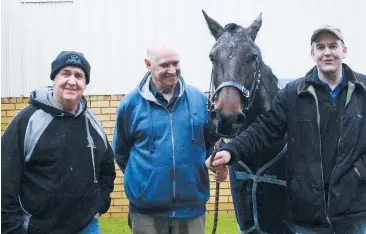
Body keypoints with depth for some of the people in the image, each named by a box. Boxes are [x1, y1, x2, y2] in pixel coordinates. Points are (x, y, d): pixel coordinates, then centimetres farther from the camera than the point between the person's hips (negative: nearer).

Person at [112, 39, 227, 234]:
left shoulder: (199, 99, 2)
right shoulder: (130, 104, -2)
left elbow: (212, 140, 15)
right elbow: (120, 152, 10)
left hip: (192, 206, 2)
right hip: (147, 209, -1)